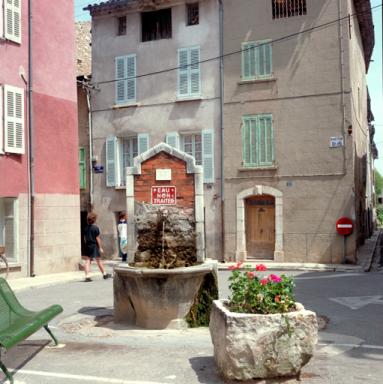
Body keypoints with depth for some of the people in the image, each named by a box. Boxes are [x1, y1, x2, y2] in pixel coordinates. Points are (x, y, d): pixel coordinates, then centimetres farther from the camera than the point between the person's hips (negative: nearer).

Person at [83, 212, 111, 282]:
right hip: (94, 245, -4)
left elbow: (85, 238, 11)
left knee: (87, 261, 1)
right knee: (99, 260, 8)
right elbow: (97, 238, -11)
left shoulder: (86, 228, 6)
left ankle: (87, 276, -8)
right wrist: (100, 247, -7)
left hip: (87, 246, 4)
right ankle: (104, 274, 23)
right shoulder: (95, 228, -10)